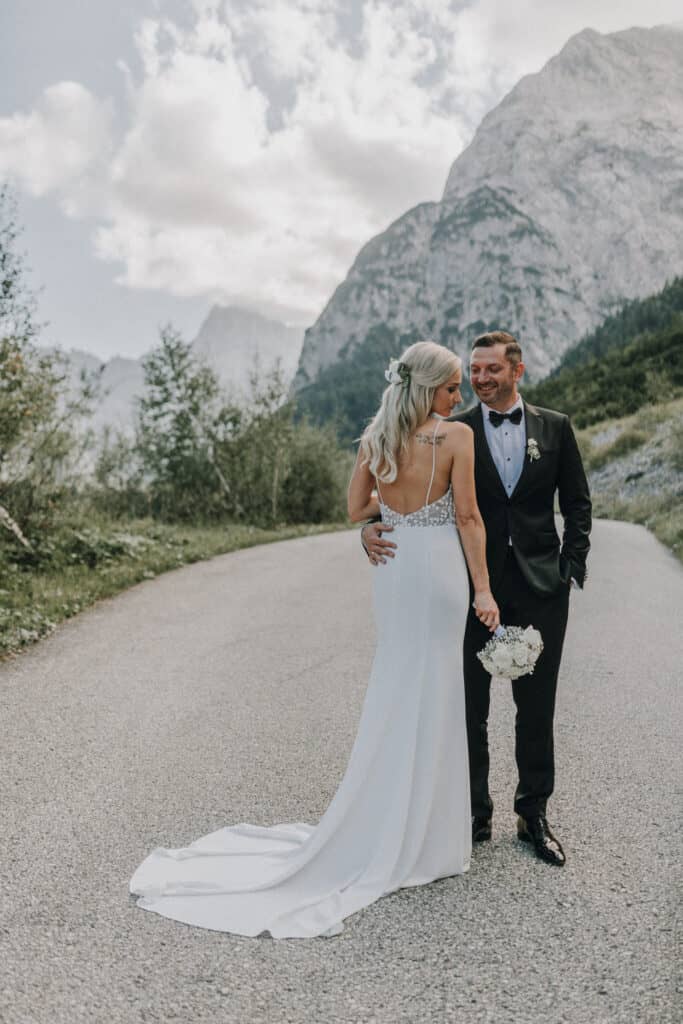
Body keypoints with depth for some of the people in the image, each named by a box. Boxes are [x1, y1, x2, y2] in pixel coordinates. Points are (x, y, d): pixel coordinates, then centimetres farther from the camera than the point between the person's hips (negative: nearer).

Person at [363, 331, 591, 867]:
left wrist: (572, 566, -2)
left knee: (537, 708, 10)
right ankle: (474, 813, 26)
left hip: (540, 586, 1)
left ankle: (534, 814, 27)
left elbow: (578, 503, 8)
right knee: (469, 707, 9)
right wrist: (373, 528, -21)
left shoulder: (555, 428, 5)